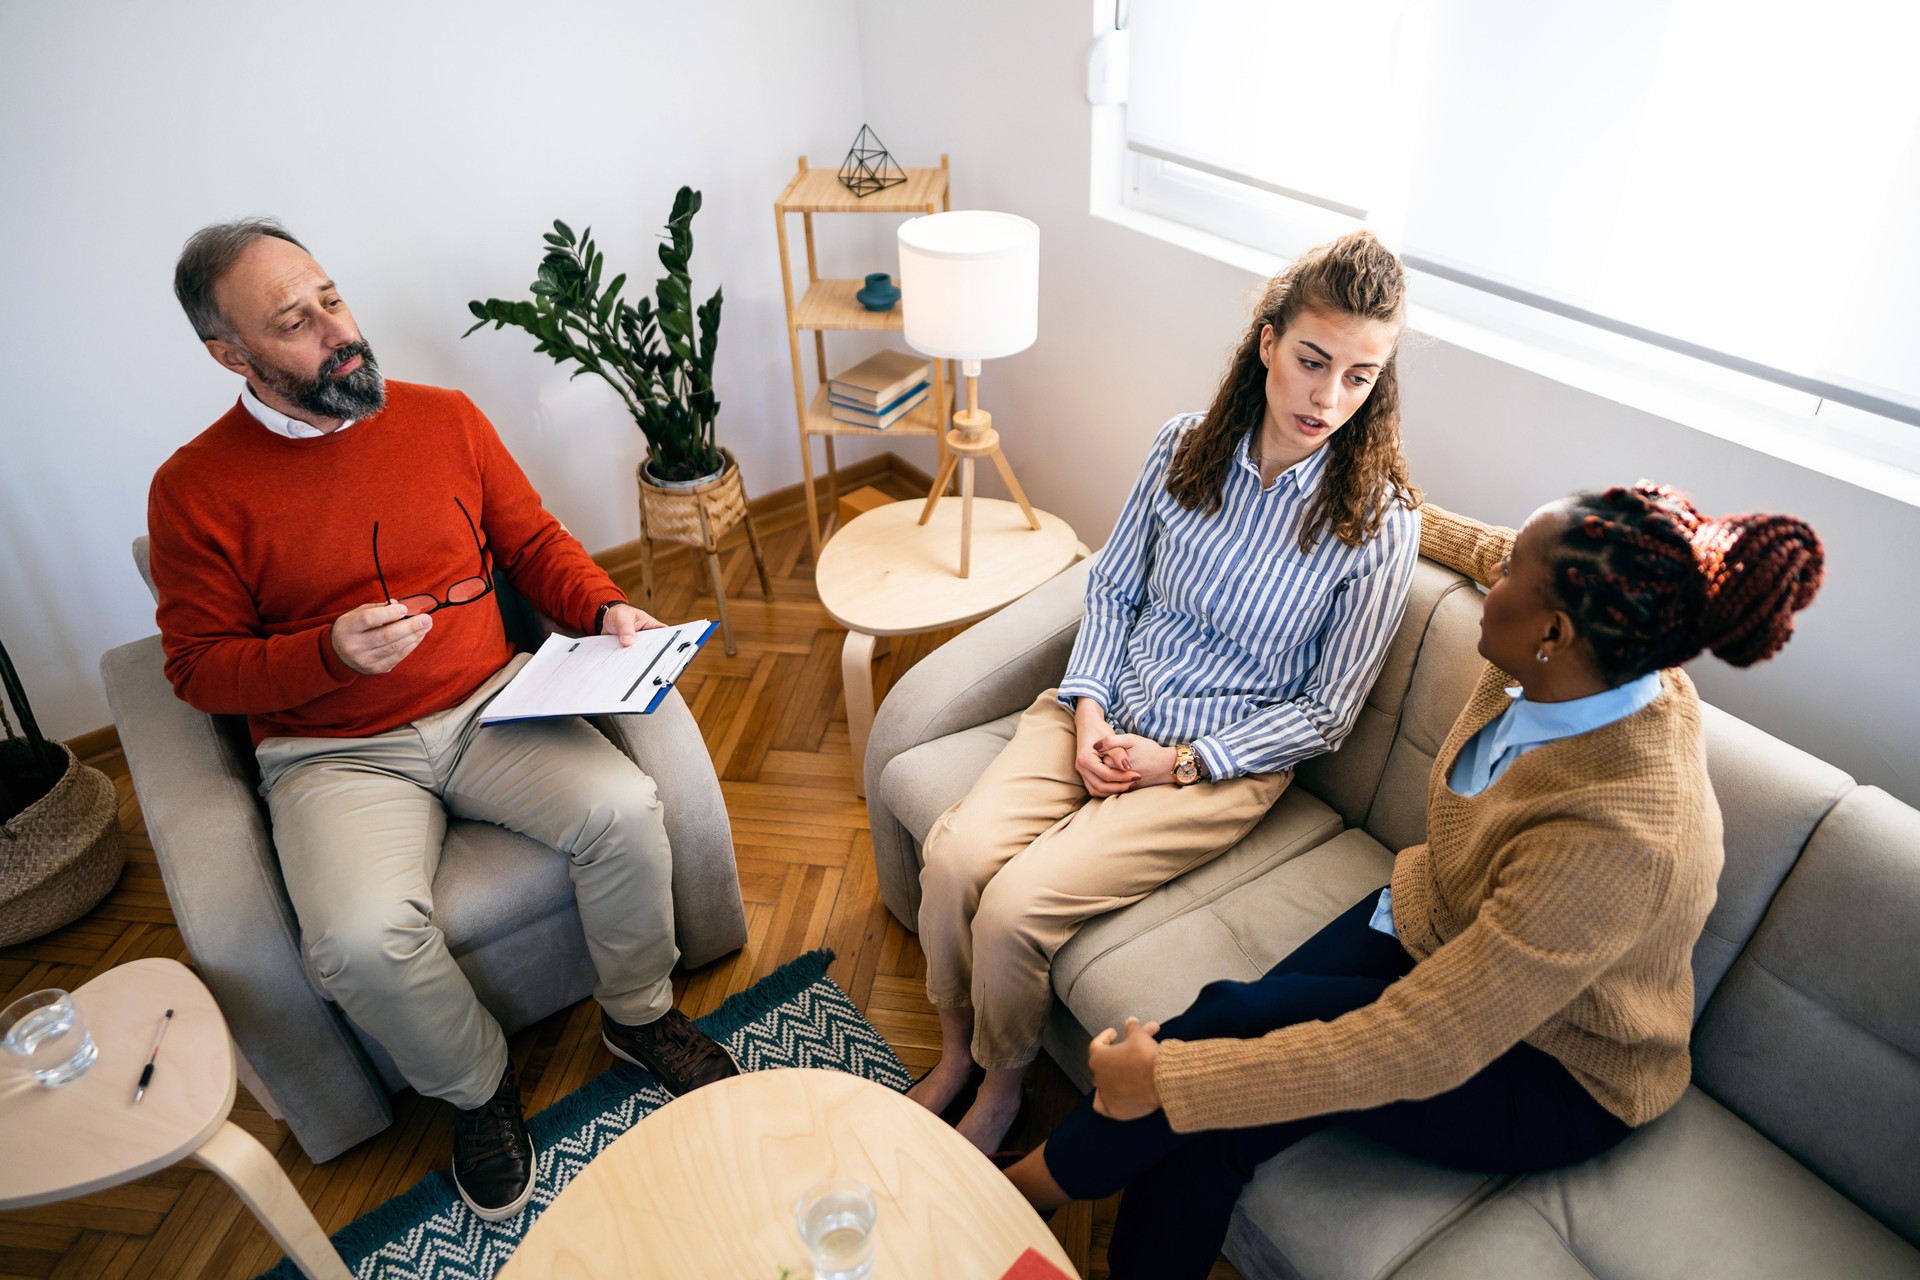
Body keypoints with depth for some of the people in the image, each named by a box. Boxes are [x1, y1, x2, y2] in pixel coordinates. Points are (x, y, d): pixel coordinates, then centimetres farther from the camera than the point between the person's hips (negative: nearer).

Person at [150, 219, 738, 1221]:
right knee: (363, 939, -27)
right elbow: (198, 667, -2)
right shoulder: (195, 489, -5)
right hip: (334, 753, -2)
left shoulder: (444, 417, 4)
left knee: (623, 809, -23)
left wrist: (604, 608, -8)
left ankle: (637, 1014, 7)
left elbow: (535, 542, 11)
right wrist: (330, 653, -20)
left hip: (488, 705, 2)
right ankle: (478, 1090, 6)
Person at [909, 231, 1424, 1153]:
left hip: (1224, 763, -4)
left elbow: (1324, 712, -7)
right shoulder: (1185, 446, -2)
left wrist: (1179, 762, -13)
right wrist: (1087, 710, -6)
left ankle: (1001, 1086, 14)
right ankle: (954, 1054, 12)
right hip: (1103, 712, 4)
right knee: (954, 855, -18)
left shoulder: (1379, 525, -13)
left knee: (1017, 905, -20)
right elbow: (1111, 588, 8)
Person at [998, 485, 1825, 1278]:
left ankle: (1038, 1184, 1)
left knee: (1235, 1022, -25)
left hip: (1553, 1074, -7)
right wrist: (1416, 521, 29)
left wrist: (1168, 1078, -32)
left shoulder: (1619, 838, -38)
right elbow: (1544, 572, 13)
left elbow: (1420, 1051, -36)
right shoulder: (1578, 669, -16)